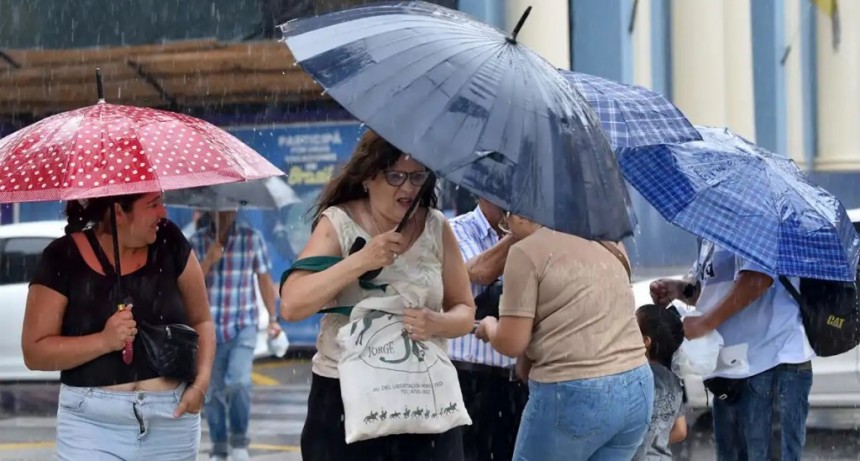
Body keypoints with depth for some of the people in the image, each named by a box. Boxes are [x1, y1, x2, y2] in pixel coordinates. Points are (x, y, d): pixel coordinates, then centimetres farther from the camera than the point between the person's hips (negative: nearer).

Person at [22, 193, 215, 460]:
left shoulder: (168, 242, 3)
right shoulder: (63, 260, -6)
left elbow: (200, 321, 11)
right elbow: (34, 352, -7)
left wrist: (201, 381, -7)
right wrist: (104, 341, -21)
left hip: (172, 421, 3)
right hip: (93, 425, -3)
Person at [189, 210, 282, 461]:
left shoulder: (252, 237, 0)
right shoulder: (197, 240, 3)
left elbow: (264, 279, 5)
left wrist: (273, 318, 3)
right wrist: (209, 259, -17)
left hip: (243, 326, -2)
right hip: (209, 327, 2)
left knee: (239, 382, -19)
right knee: (213, 390, 5)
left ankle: (239, 439, 2)